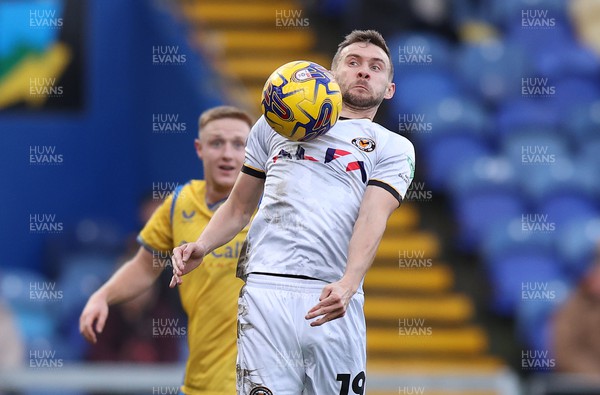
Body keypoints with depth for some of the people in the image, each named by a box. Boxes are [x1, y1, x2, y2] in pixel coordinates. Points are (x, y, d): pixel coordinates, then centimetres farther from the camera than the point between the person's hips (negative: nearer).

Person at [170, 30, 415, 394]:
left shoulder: (394, 148, 15)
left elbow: (373, 218, -2)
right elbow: (239, 207, 25)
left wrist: (348, 285, -20)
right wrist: (202, 246, 5)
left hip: (334, 300, 0)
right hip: (266, 291, 0)